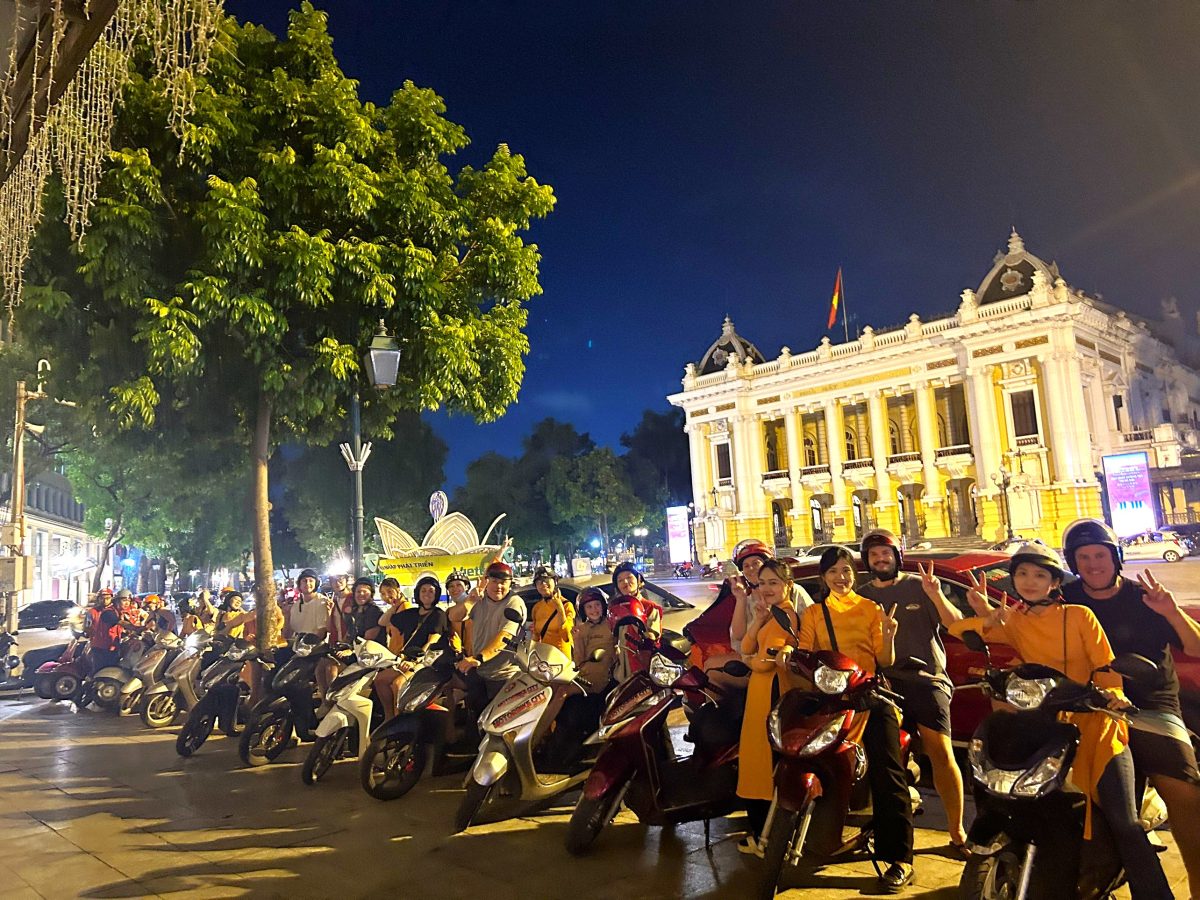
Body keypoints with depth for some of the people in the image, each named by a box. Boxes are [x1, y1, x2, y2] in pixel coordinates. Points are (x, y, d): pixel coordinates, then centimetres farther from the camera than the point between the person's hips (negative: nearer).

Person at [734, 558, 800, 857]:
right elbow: (746, 648, 8)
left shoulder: (786, 615, -15)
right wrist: (758, 618, -4)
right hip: (760, 690, 10)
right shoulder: (771, 614, 17)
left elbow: (764, 661, -21)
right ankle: (760, 830, 23)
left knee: (769, 758, -4)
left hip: (774, 691, -10)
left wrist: (749, 660, 1)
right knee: (757, 757, 14)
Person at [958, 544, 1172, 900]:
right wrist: (988, 619, -20)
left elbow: (1105, 665, -2)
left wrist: (1113, 694, -23)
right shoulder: (1013, 622, 6)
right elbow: (957, 629, -2)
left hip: (1096, 725, -1)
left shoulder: (1079, 616, 4)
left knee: (1123, 821, -11)